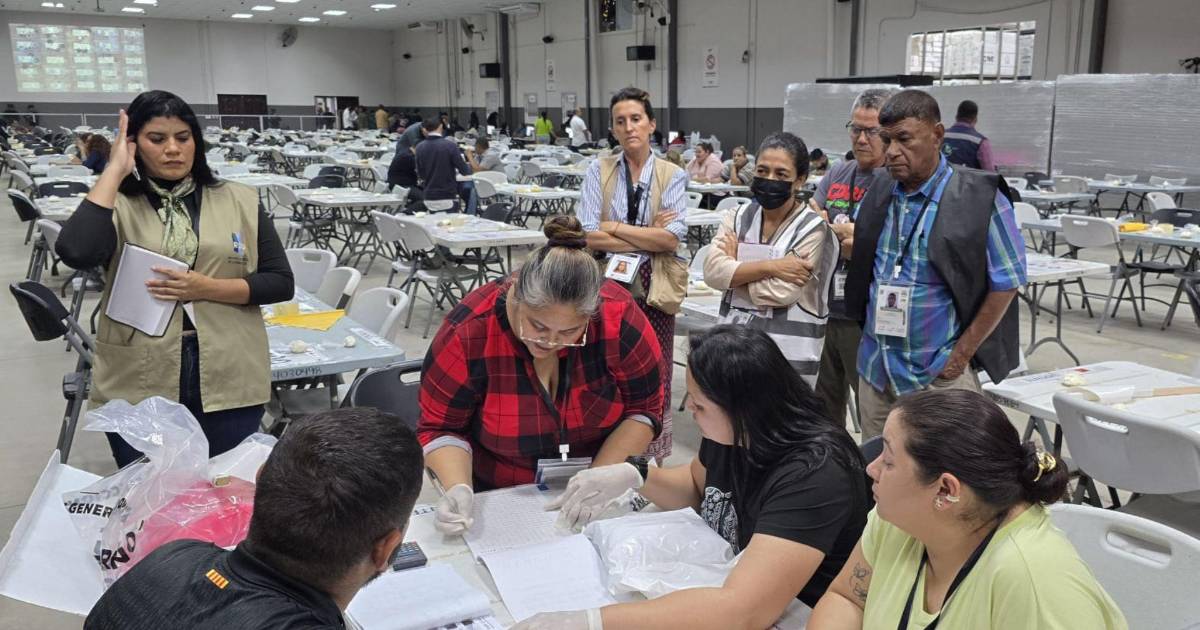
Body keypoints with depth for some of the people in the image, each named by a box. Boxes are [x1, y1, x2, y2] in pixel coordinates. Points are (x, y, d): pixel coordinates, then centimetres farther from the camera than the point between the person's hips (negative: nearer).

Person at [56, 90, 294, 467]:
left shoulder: (239, 202, 5)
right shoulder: (118, 206, 2)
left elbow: (280, 282, 3)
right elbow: (75, 253, -18)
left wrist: (206, 288, -11)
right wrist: (115, 170, -10)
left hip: (229, 383, 1)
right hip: (139, 387, 0)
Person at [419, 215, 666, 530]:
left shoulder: (619, 317, -19)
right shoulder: (468, 332, -21)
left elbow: (644, 408, -8)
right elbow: (441, 427, -10)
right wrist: (459, 488, -27)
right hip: (497, 500, -1)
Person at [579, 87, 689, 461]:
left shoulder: (673, 176, 2)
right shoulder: (599, 171, 3)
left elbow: (673, 238, -11)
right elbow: (589, 236, -9)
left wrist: (614, 227, -11)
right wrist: (649, 237, -11)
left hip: (653, 290, 0)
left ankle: (653, 460, 20)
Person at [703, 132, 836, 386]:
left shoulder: (813, 229, -10)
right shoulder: (737, 217, 4)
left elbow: (780, 293, -19)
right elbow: (712, 271, -10)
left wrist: (735, 268, -7)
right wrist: (769, 266, -18)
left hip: (788, 353, -4)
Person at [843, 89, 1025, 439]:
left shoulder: (980, 199, -10)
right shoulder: (876, 196, 5)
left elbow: (1005, 283, -8)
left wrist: (962, 353, -9)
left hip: (940, 373, -5)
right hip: (875, 368, 5)